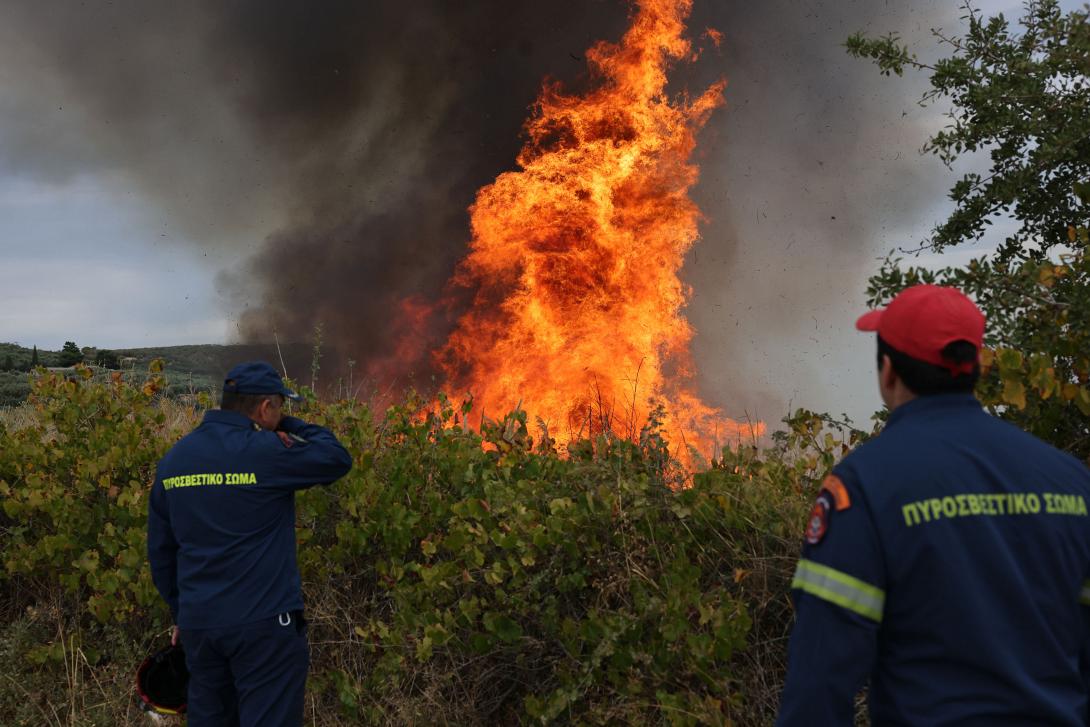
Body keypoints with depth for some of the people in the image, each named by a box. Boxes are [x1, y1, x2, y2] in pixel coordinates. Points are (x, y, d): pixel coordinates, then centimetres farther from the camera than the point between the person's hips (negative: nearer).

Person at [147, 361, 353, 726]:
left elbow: (160, 549, 15)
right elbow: (338, 459, -2)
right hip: (264, 621, -7)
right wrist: (286, 425, 7)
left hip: (198, 623, 7)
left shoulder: (173, 459, 8)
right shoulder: (266, 451, -15)